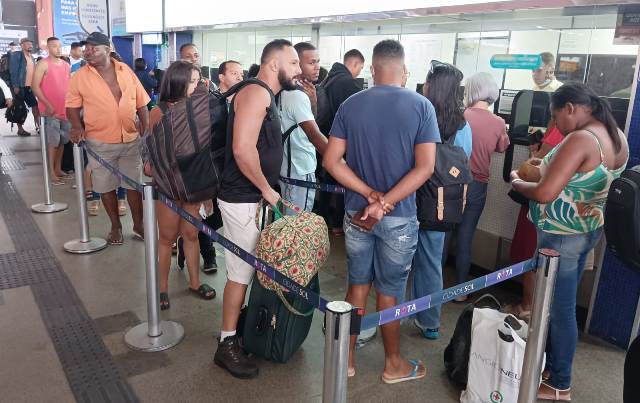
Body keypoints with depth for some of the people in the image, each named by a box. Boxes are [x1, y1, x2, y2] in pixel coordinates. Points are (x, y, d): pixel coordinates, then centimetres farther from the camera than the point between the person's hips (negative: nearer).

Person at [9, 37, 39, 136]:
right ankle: (20, 129, 9)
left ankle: (38, 126, 14)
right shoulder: (16, 55, -6)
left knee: (36, 105, 6)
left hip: (30, 86, 6)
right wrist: (15, 86, -18)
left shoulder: (32, 57, 15)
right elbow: (13, 71, -12)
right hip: (20, 86, -6)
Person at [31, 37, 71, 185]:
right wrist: (48, 105, -16)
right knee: (53, 142, -5)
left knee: (62, 141, 11)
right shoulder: (43, 64, -7)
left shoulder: (66, 65, 12)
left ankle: (58, 168, 22)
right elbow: (35, 87, -12)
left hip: (65, 109, 6)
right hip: (50, 110, -6)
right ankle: (52, 172, 2)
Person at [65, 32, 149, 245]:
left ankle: (138, 225, 25)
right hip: (100, 142, -1)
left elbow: (141, 103, 5)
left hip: (131, 139, 1)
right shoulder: (80, 76, -3)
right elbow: (72, 106, 3)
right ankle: (116, 226, 27)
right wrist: (77, 126, -15)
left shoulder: (126, 71, 1)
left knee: (134, 184, 10)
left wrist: (146, 132, 1)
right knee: (106, 186, 9)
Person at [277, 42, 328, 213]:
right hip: (300, 173, -10)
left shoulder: (287, 91, 10)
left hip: (290, 168, 10)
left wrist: (312, 100, -4)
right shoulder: (298, 95, -19)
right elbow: (316, 136, -25)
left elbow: (309, 123, 13)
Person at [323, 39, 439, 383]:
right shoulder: (421, 106, -8)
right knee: (389, 292, 11)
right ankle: (393, 365, 29)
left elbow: (331, 161, -6)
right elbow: (424, 167, -15)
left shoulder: (350, 105, -1)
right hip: (399, 216, -2)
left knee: (357, 286, 17)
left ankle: (347, 358, 28)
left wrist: (370, 194, -10)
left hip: (356, 211, 2)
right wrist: (385, 202, -15)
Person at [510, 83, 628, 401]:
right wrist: (546, 168, 15)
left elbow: (544, 194, -27)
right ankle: (552, 363, 38)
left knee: (559, 308, 3)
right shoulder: (616, 136, 5)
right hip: (590, 230, 10)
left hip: (562, 235, -9)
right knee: (562, 303, 21)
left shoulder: (579, 140, -24)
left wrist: (516, 183, -8)